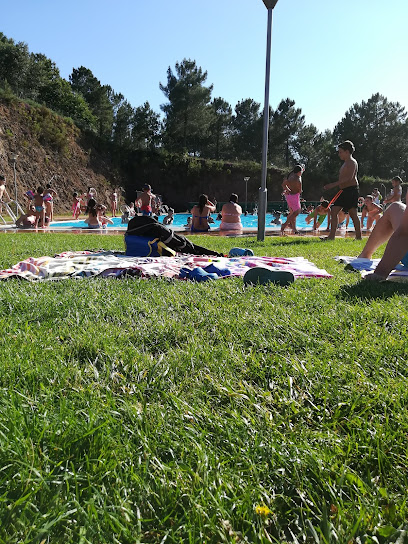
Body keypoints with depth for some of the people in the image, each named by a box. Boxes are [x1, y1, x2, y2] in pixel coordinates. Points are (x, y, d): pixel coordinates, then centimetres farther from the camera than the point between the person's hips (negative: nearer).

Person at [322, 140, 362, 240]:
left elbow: (349, 178, -22)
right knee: (334, 210, 4)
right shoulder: (346, 163, 20)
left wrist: (334, 184, -25)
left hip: (351, 190, -10)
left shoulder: (352, 162, -8)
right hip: (344, 191, 10)